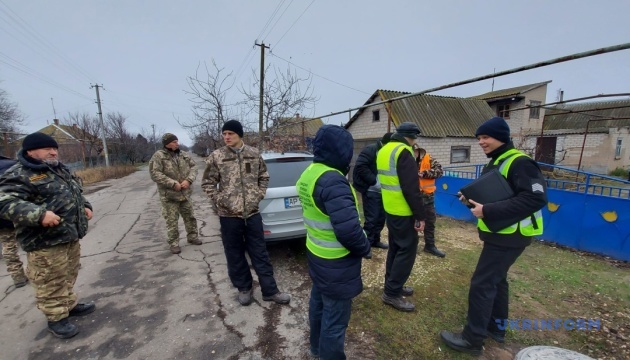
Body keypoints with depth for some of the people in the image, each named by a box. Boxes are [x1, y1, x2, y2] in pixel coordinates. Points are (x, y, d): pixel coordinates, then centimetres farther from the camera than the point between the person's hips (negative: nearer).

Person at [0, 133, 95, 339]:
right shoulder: (19, 175, -14)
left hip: (70, 236, 8)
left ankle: (69, 305, 37)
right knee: (52, 283, 4)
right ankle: (56, 318, 19)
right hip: (45, 242, -8)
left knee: (68, 277, 21)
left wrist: (85, 206, 9)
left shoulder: (60, 170, 14)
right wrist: (39, 214, -36)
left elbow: (75, 195, 25)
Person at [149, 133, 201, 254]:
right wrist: (173, 183, -23)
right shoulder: (158, 156, -10)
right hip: (169, 195, -5)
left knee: (190, 217, 15)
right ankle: (174, 243, 17)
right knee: (172, 221, 4)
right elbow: (155, 174, -18)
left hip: (185, 193, 5)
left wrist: (188, 180, -15)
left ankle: (192, 237, 32)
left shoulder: (184, 155, 6)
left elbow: (193, 167, 2)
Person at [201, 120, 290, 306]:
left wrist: (259, 195, 0)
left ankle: (270, 290, 23)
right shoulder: (216, 157, -4)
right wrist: (220, 201, -8)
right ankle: (244, 288, 34)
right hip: (229, 215, -1)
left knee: (260, 253, 10)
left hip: (252, 212, 1)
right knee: (235, 255, 13)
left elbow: (264, 176, 12)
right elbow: (207, 183, 1)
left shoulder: (254, 154, 2)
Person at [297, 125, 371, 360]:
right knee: (335, 318, 10)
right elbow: (348, 230, -32)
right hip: (336, 263, -10)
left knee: (318, 303, 27)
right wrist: (364, 247, -12)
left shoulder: (308, 174, 2)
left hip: (316, 254, 10)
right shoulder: (333, 181, -29)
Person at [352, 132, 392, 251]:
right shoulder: (370, 150, -12)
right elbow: (360, 167, -23)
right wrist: (375, 181, -23)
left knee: (381, 217, 13)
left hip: (382, 191, 8)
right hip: (371, 191, -8)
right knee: (371, 218, -5)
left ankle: (375, 240, 29)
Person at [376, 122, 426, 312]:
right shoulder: (403, 152, -17)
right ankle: (392, 293, 7)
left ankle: (393, 286, 28)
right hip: (403, 211, -9)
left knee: (396, 247, 18)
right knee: (407, 249, 0)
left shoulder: (384, 150, 13)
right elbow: (411, 188, -21)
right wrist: (420, 215, -16)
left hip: (390, 208, 10)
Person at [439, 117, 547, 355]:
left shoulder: (520, 163, -18)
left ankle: (472, 339, 8)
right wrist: (474, 201, -1)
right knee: (496, 278, 20)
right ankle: (495, 326, 37)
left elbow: (536, 198, -28)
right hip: (499, 233, 10)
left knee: (482, 283, -5)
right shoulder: (495, 163, 13)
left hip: (509, 236, -10)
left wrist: (488, 211, -31)